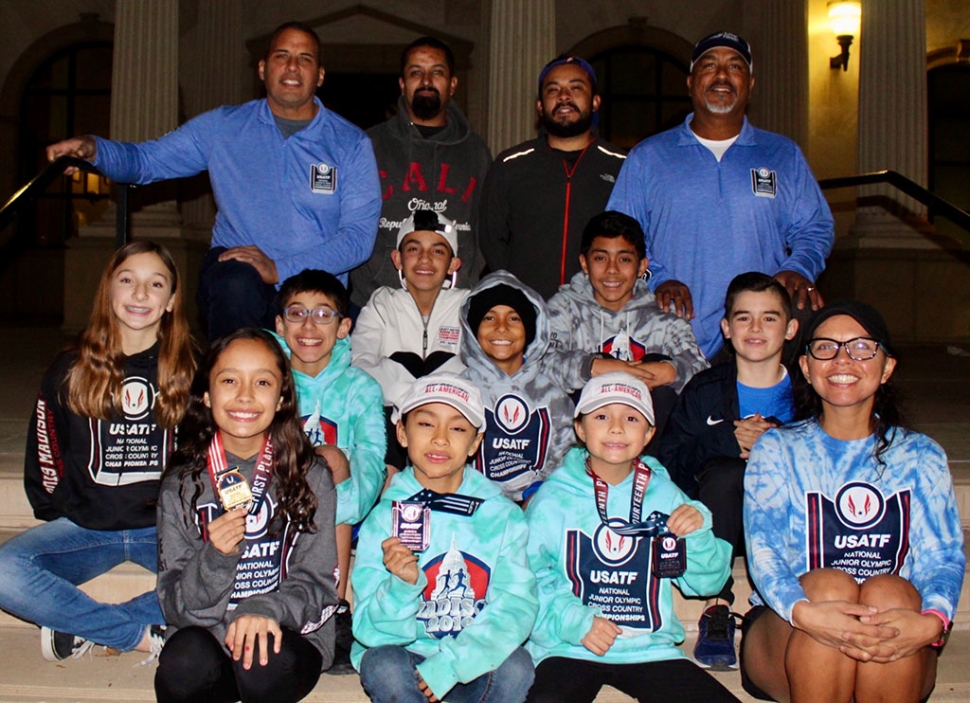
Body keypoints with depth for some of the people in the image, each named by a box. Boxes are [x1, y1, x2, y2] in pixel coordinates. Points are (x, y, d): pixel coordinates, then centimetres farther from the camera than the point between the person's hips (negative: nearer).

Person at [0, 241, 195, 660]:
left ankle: (87, 628, -16)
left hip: (166, 528, 0)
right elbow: (45, 456, 10)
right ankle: (144, 635, -16)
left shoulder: (190, 371, 2)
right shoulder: (70, 371, 5)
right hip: (86, 526, 1)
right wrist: (61, 515, 1)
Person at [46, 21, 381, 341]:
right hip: (235, 276, 0)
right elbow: (146, 160, 8)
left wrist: (280, 269, -17)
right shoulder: (222, 127, 8)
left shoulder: (351, 144, 2)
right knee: (238, 284, -34)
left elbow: (359, 234, -6)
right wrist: (92, 149, -15)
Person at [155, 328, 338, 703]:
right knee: (184, 665, -31)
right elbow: (174, 604, -1)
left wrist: (268, 611, -24)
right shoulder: (182, 485, 2)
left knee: (264, 667, -32)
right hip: (206, 632, 1)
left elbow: (316, 582, -4)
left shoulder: (310, 477, -1)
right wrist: (215, 558, -22)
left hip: (289, 633, -1)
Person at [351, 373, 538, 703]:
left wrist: (447, 664, -20)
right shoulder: (383, 519, -4)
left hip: (474, 661, 1)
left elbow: (515, 609, -9)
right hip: (405, 654, -1)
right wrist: (402, 585, -27)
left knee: (515, 665, -28)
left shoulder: (504, 517, -1)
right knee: (382, 666, -31)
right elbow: (371, 631, -6)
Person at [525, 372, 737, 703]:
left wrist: (698, 534, -9)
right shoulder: (554, 497, -1)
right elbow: (531, 577, -7)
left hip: (650, 649, 4)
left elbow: (704, 582, 10)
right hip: (569, 650, -4)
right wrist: (573, 621, -21)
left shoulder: (664, 494, 10)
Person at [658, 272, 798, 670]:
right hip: (716, 524, 0)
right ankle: (717, 607, -25)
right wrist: (726, 439, -17)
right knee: (723, 471, -32)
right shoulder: (704, 390, 6)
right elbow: (669, 463, -3)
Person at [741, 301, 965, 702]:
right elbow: (763, 552, -8)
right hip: (787, 642, -1)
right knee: (829, 584, -31)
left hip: (894, 662, 1)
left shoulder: (921, 456, 11)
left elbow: (945, 556, -3)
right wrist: (803, 612, -31)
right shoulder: (776, 449, 7)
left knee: (890, 591, -30)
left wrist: (931, 620, -27)